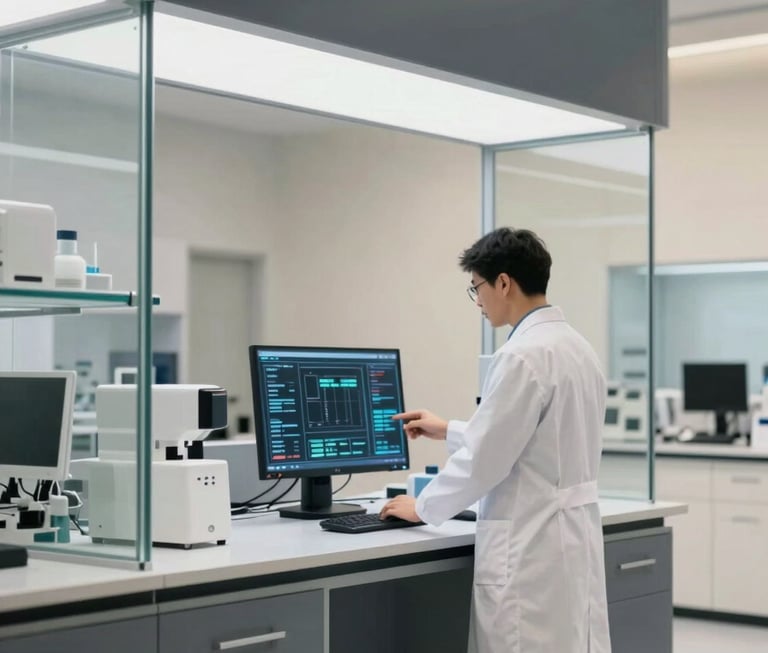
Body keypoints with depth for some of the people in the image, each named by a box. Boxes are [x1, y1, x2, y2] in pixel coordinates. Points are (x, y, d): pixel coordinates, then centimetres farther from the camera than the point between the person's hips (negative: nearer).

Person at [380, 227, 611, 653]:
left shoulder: (524, 355, -19)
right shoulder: (575, 346, 11)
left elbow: (484, 459, -17)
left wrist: (423, 507, -1)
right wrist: (448, 431, 27)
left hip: (531, 548, -9)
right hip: (572, 537, 10)